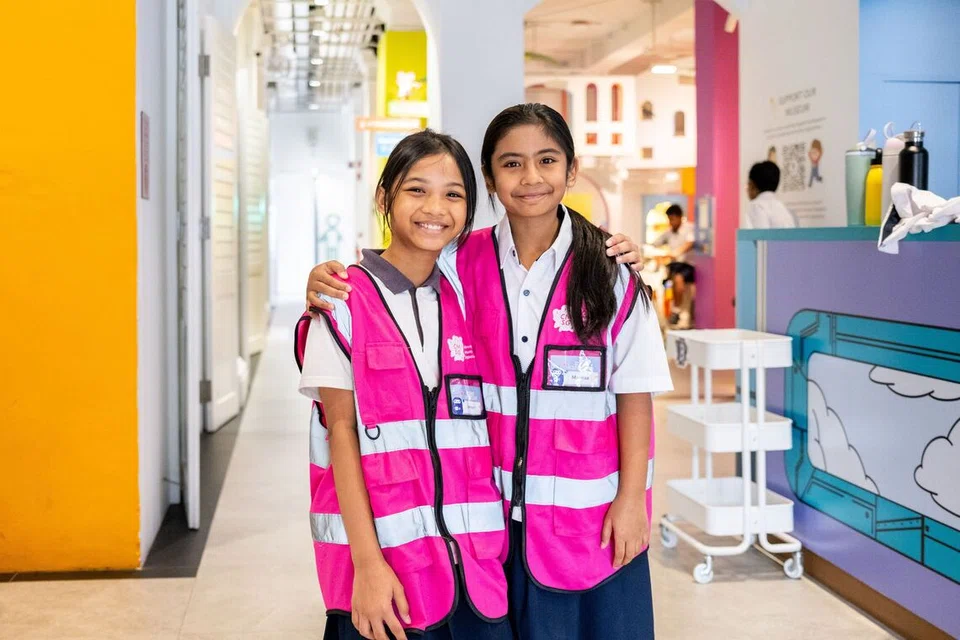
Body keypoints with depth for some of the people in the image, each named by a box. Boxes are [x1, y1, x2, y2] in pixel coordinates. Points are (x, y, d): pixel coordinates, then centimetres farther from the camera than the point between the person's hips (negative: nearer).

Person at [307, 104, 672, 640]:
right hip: (500, 504, 2)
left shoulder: (610, 273, -6)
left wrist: (631, 498, -6)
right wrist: (328, 276, -8)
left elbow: (635, 394, -3)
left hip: (592, 508, -2)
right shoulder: (465, 263, -1)